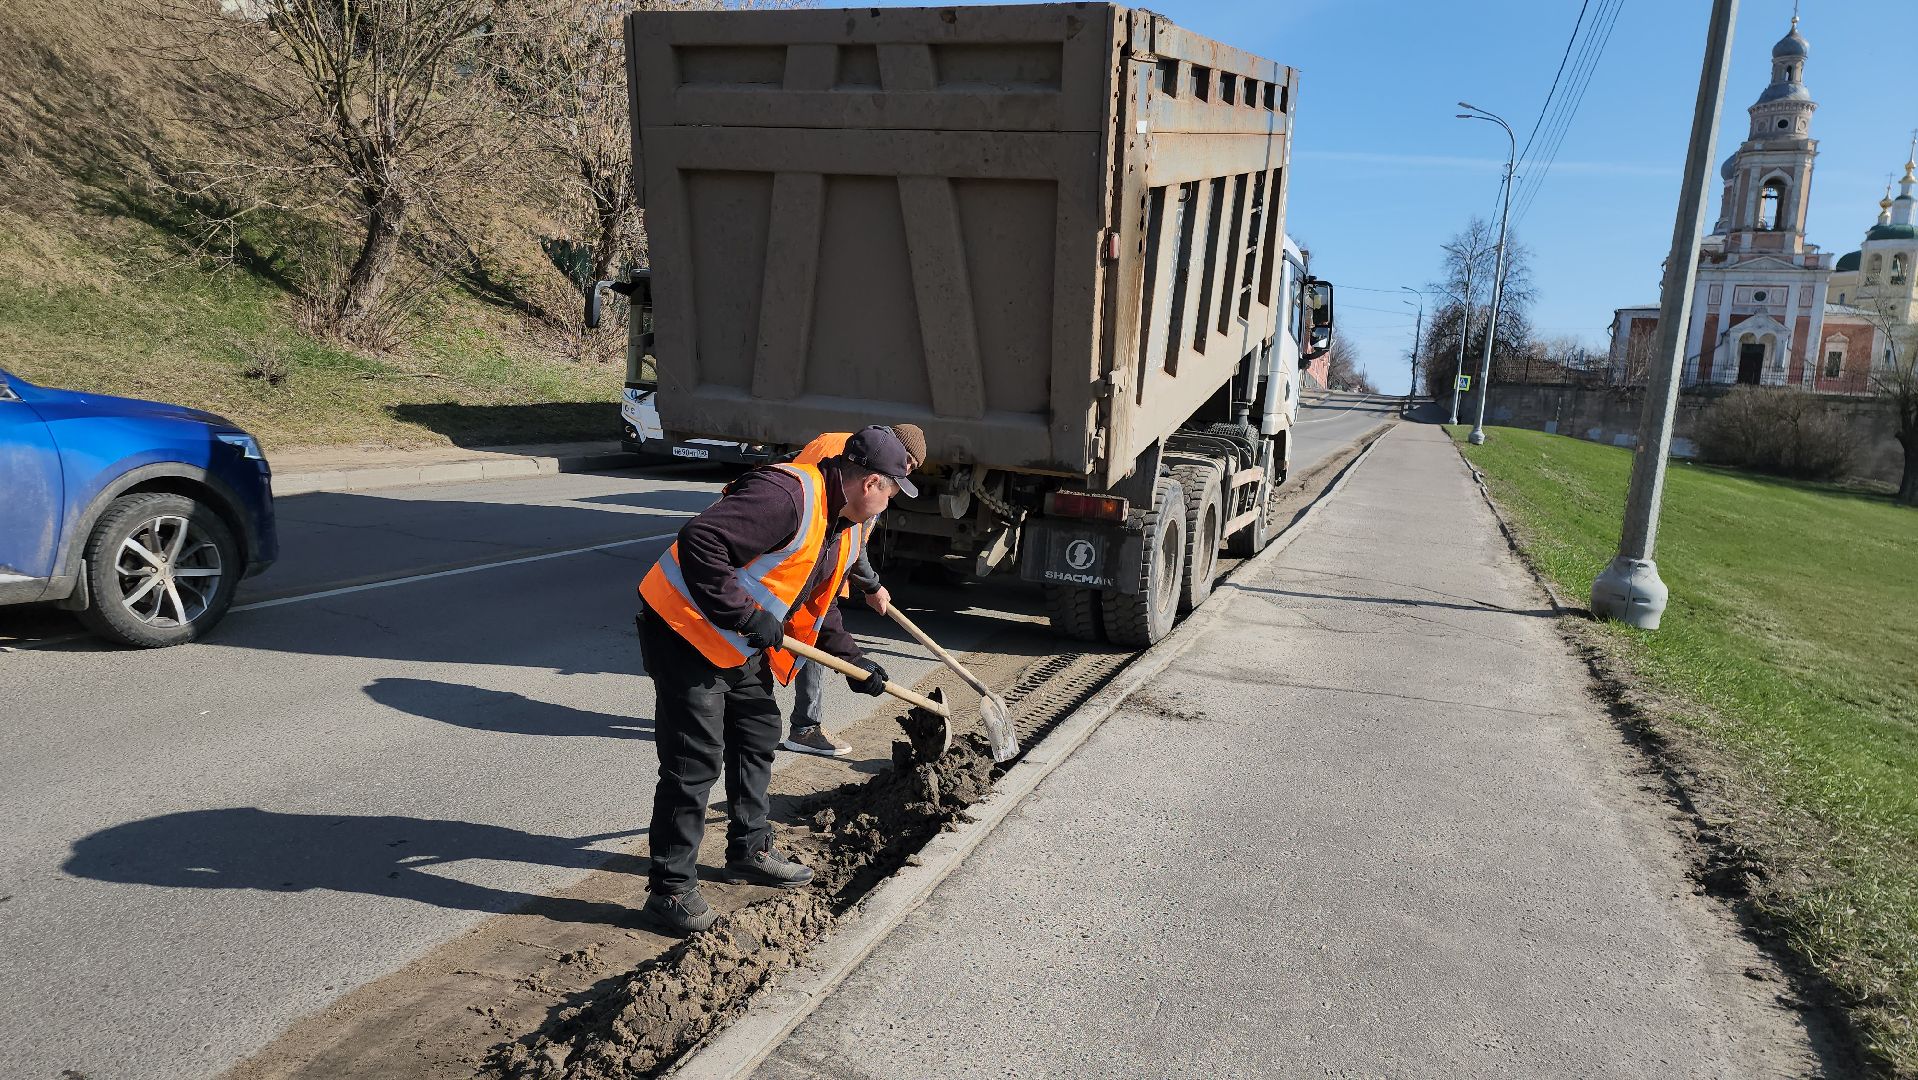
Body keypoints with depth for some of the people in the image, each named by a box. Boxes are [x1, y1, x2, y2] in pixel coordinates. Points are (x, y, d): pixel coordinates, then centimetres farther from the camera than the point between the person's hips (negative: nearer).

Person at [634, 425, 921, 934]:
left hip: (739, 645, 10)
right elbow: (699, 540, -35)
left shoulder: (846, 527, 8)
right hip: (684, 629, -10)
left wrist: (854, 661, 12)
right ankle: (670, 888, 6)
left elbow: (818, 605, 20)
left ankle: (751, 850, 37)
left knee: (758, 737, 19)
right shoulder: (787, 495, -26)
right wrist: (746, 615, -32)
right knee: (695, 761, -7)